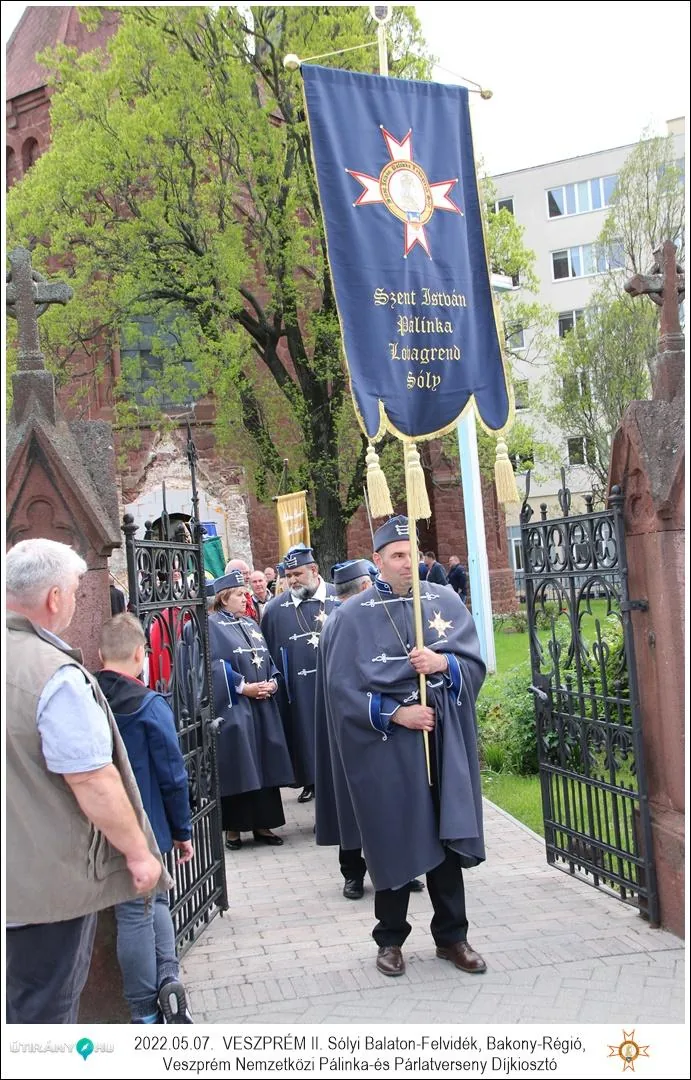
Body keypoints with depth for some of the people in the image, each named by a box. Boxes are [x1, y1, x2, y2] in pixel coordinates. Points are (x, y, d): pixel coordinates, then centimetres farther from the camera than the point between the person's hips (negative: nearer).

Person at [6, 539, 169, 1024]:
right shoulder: (57, 674, -23)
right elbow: (92, 781, -23)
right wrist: (138, 852, -11)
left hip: (16, 876, 8)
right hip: (49, 879, -7)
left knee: (23, 1000, 21)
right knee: (47, 1007, 7)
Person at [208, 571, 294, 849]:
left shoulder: (251, 624, 17)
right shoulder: (212, 626, -5)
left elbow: (267, 659, 16)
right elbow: (215, 665, -13)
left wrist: (272, 682, -3)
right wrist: (244, 687, -17)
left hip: (262, 706, 7)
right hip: (232, 707, -6)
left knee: (264, 764, 7)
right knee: (237, 767, -4)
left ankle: (262, 824, 15)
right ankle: (233, 828, 7)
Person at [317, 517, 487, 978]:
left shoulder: (445, 601, 4)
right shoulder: (353, 615, -4)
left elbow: (475, 663, 2)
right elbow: (342, 687, -6)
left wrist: (444, 664, -18)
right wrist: (394, 713, -15)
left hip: (442, 739, 2)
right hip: (385, 745, -2)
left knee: (446, 836, 8)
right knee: (394, 841, 7)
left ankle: (452, 936, 23)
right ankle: (391, 939, 24)